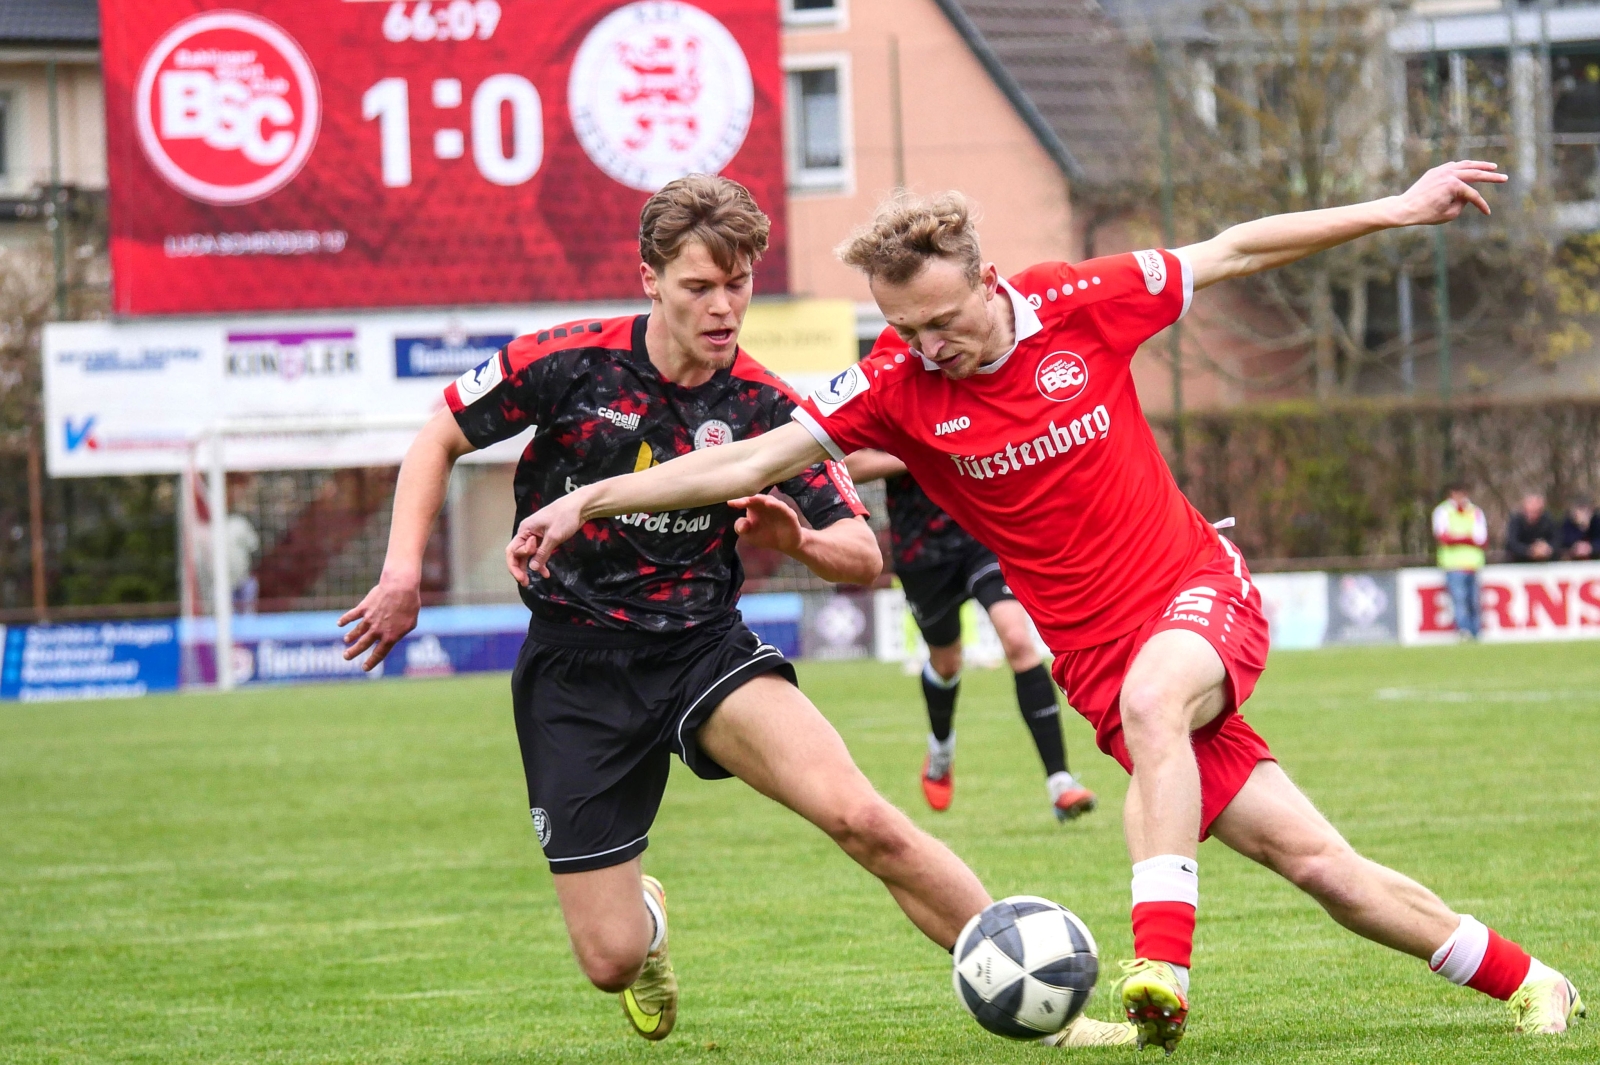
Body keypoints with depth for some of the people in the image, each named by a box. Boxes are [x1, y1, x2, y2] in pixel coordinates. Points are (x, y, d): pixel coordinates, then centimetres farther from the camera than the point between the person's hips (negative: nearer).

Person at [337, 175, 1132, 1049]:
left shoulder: (765, 408, -6)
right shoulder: (569, 362, -10)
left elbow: (865, 556, -3)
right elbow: (439, 440, 3)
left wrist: (798, 540, -25)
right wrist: (403, 570, -8)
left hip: (705, 648, 1)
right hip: (574, 672, -1)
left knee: (858, 817, -26)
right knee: (610, 960, -4)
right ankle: (645, 916, 37)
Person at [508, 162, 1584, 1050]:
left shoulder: (1081, 306, -6)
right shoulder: (899, 389, -5)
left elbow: (1231, 252, 5)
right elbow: (750, 460, -4)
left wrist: (1394, 209, 6)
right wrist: (589, 500, -9)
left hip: (1201, 594, -1)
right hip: (1100, 656, 1)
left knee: (1150, 698, -38)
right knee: (1315, 861, -5)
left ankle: (1163, 968, -41)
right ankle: (1521, 980, 11)